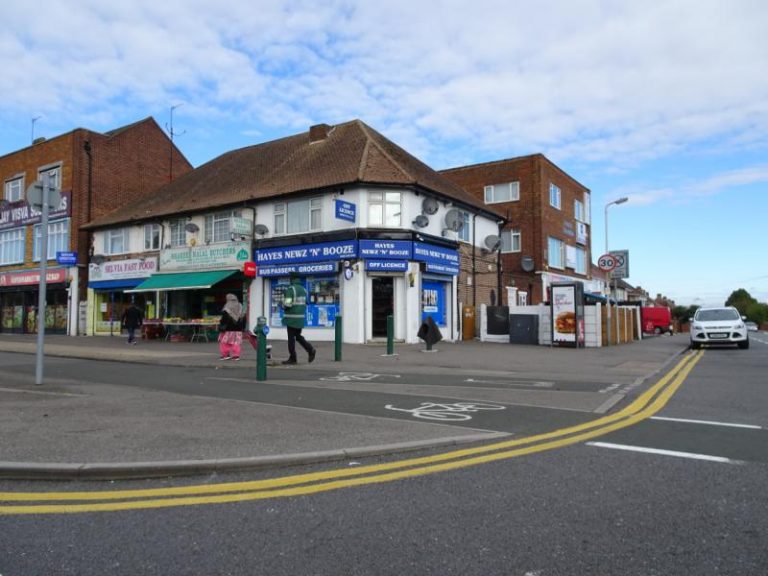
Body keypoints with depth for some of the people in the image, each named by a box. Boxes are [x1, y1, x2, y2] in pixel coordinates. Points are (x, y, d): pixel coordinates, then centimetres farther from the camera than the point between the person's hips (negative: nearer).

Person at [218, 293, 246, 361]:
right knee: (236, 343, 6)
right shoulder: (241, 308, 10)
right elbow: (244, 320, 14)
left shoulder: (226, 309, -8)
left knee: (224, 342, 5)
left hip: (228, 330, -5)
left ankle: (225, 354, 4)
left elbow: (223, 320, -11)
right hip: (238, 330, 5)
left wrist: (221, 328, -5)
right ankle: (236, 355, 4)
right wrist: (242, 328, 20)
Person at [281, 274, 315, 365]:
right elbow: (306, 303, 14)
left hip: (292, 317, -7)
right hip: (301, 317, 7)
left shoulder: (290, 289, -14)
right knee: (298, 336, 19)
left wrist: (283, 307, 1)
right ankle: (310, 349, 2)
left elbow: (287, 304, -19)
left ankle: (292, 358, 7)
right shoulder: (303, 289, 10)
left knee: (291, 338, 2)